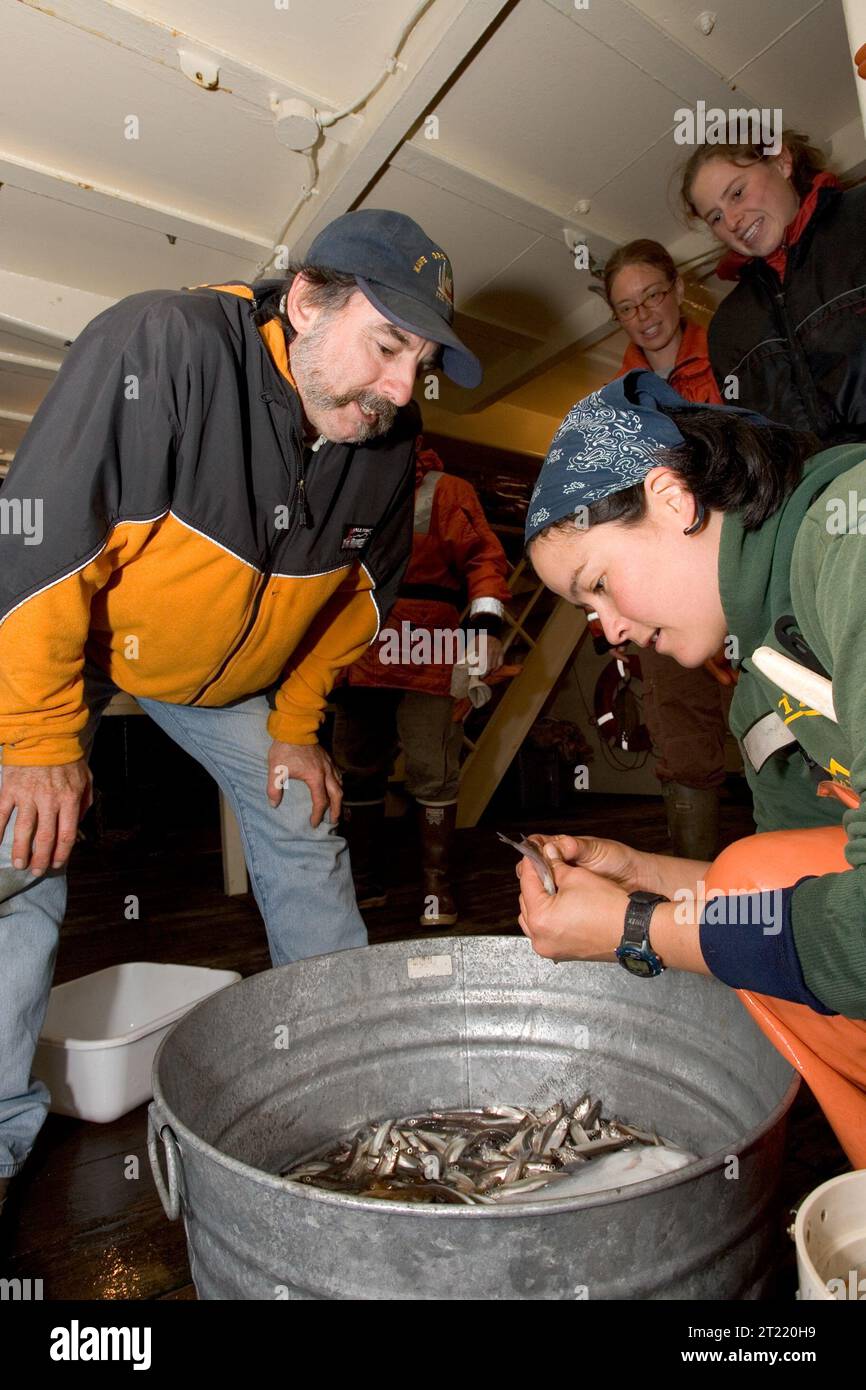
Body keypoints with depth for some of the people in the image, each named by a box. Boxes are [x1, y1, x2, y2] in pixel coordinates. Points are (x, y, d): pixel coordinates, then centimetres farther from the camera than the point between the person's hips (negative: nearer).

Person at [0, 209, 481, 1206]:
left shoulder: (388, 441, -13)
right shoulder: (160, 346, -32)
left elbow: (359, 589, 2)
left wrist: (296, 726, 2)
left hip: (227, 672, 5)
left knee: (305, 838, 4)